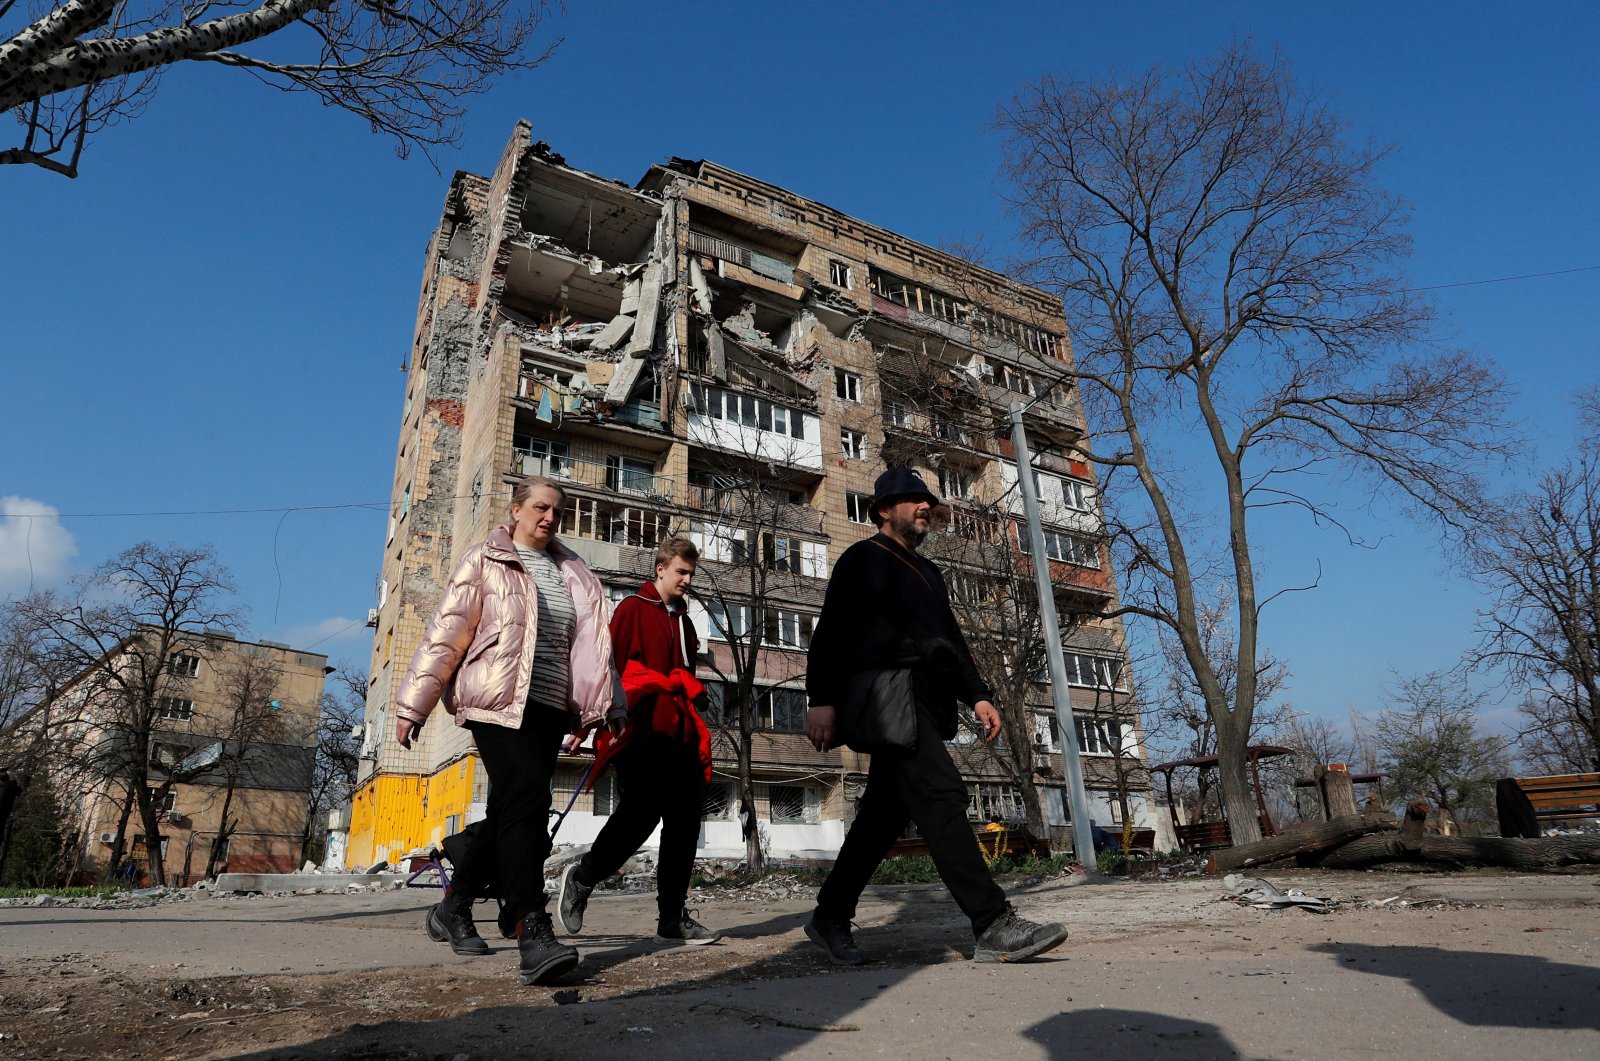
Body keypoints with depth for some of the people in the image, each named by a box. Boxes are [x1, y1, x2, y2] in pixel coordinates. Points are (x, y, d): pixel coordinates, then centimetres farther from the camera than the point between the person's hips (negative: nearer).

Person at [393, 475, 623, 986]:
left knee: (510, 811, 9)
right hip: (499, 701, -6)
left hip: (548, 708, 6)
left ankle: (453, 908, 29)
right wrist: (413, 704, -5)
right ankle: (533, 933, -21)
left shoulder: (572, 575, 18)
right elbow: (446, 632, -2)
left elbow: (591, 644, 15)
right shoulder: (485, 561, 3)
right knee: (526, 800, -19)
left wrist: (609, 705, 9)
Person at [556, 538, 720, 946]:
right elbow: (608, 664, -5)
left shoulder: (684, 621, 24)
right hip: (642, 729, -7)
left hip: (679, 733, 7)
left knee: (685, 819, 2)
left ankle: (672, 918, 9)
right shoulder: (633, 609, 3)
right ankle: (581, 878, 9)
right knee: (643, 811, -15)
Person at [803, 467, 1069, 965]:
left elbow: (953, 639, 26)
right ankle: (993, 926, -18)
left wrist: (978, 695, 12)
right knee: (942, 795, -18)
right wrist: (822, 699, -17)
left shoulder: (927, 573, 27)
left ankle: (830, 918, 20)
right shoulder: (862, 559, 4)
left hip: (925, 706, 8)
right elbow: (831, 630, -6)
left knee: (884, 815, 9)